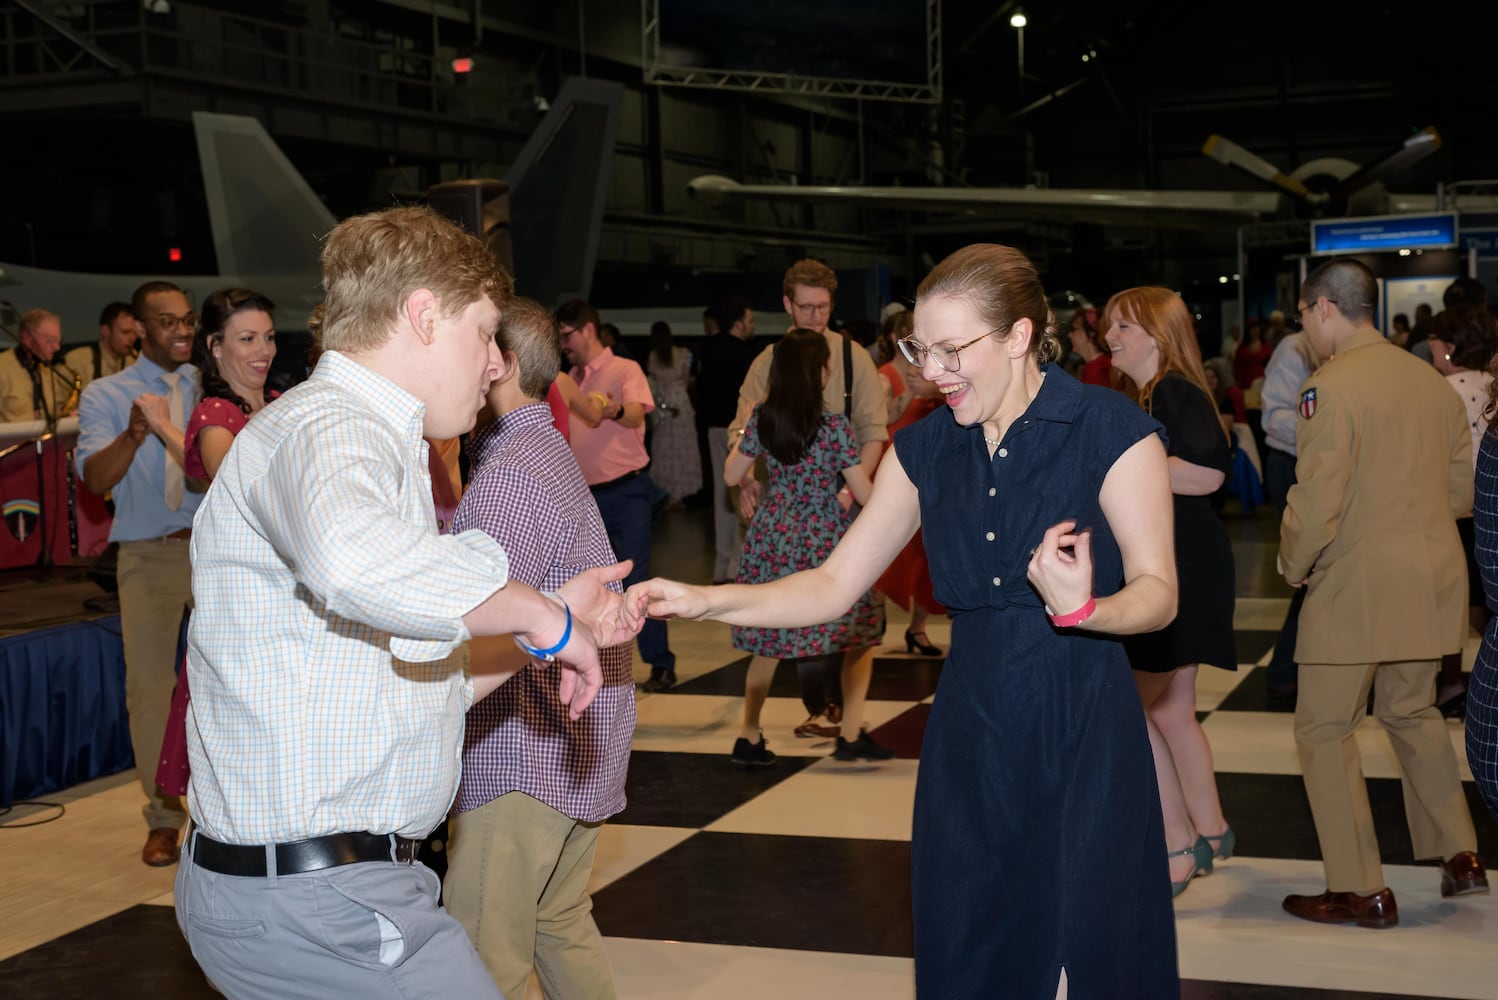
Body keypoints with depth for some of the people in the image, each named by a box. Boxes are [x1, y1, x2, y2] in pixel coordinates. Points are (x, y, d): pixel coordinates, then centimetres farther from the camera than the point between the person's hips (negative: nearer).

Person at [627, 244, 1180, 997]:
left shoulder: (1111, 430, -9)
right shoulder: (924, 449, 5)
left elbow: (1158, 592, -8)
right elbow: (833, 585, 5)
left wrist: (1081, 608, -29)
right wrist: (703, 601, -7)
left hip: (1080, 730, -4)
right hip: (970, 732, 5)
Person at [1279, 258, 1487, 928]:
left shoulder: (1330, 386, -16)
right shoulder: (1434, 381, 6)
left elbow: (1316, 501, -19)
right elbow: (1461, 490, 12)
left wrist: (1294, 566, -3)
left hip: (1355, 584, -8)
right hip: (1433, 577, 8)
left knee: (1324, 729, 4)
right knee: (1412, 711, 25)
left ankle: (1361, 891, 7)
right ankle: (1459, 854, 24)